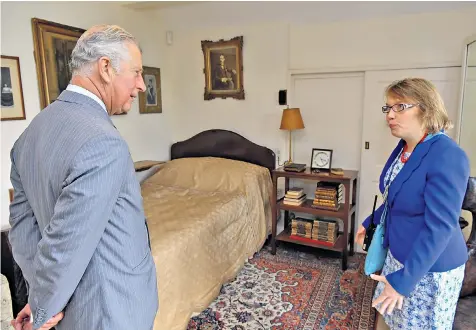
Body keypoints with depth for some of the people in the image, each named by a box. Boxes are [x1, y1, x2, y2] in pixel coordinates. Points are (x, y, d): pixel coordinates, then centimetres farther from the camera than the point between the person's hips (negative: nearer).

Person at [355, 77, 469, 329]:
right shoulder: (404, 146, -1)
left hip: (428, 267, -8)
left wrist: (403, 279, -28)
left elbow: (439, 227, -28)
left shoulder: (447, 157, -26)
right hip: (399, 254, 8)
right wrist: (370, 222, 21)